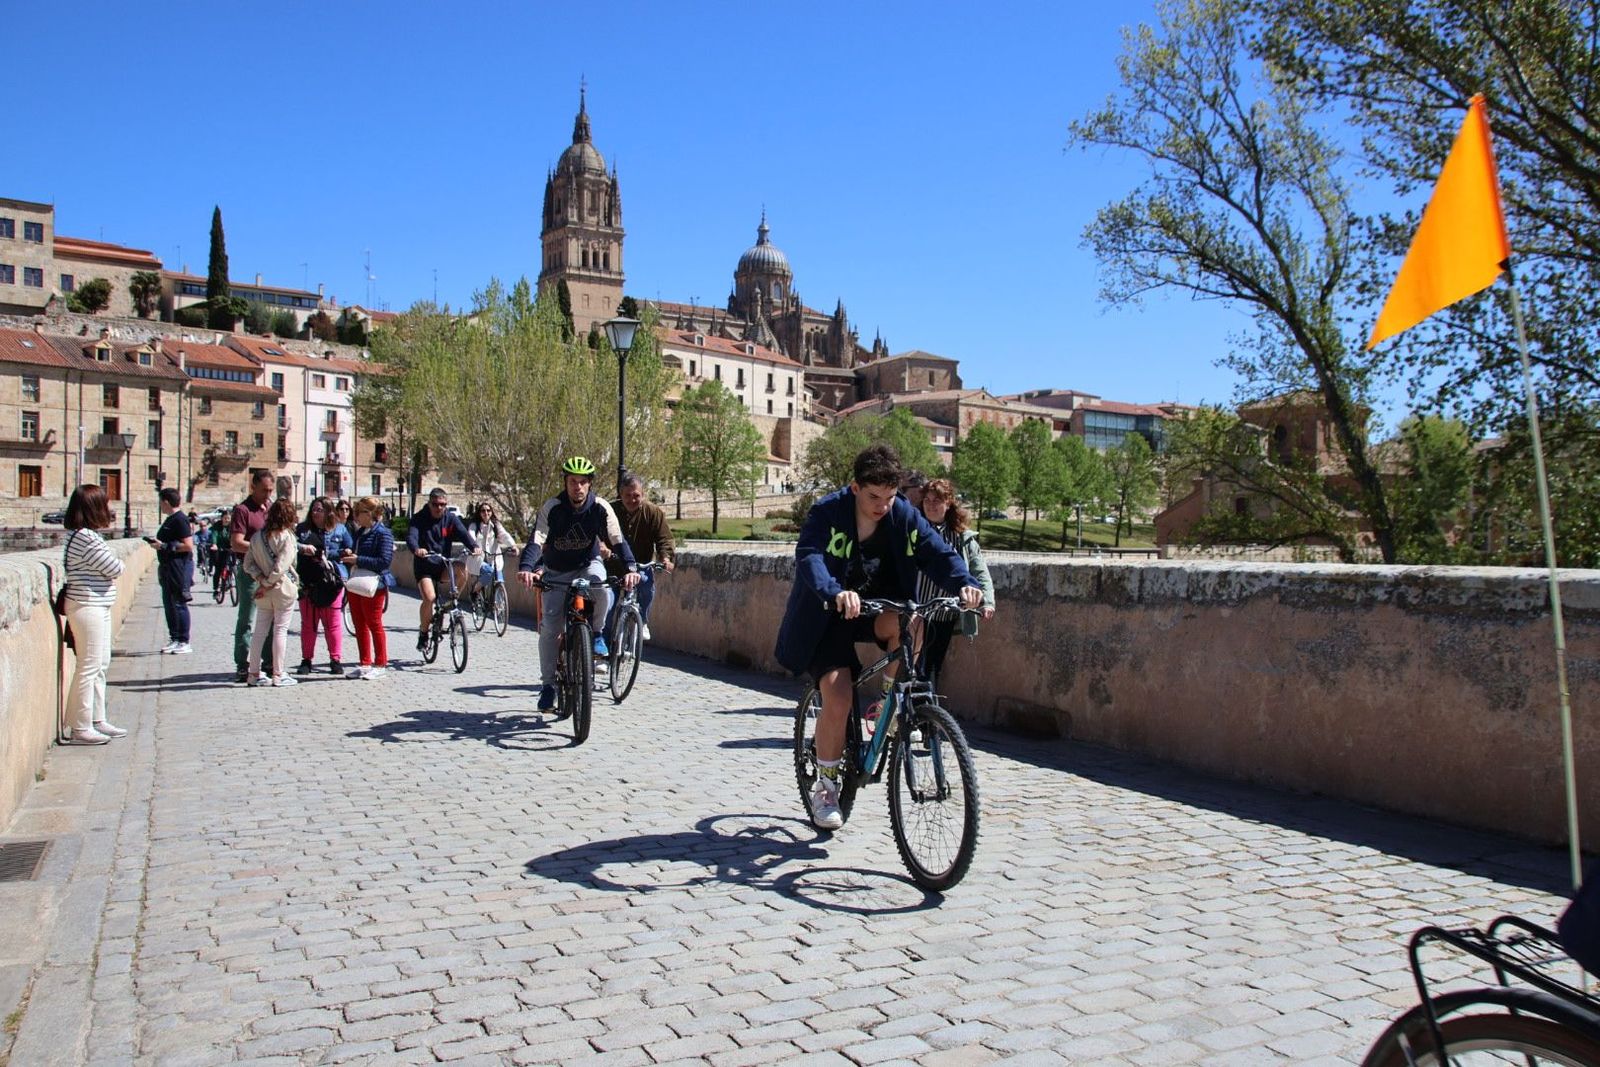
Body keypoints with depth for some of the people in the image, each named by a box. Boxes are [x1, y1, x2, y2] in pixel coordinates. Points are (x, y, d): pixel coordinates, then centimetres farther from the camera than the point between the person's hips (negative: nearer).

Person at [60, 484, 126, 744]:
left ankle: (98, 720, 24)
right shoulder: (87, 538, -19)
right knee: (89, 667, -5)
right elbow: (114, 569, -17)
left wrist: (108, 568, -7)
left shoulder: (85, 535, 13)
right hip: (88, 607, -11)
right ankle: (81, 729, 2)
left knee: (101, 665, 16)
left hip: (99, 607, 11)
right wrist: (116, 564, 3)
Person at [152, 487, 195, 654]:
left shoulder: (180, 520, -14)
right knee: (168, 603, 13)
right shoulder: (170, 520, 16)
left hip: (179, 566, -10)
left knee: (179, 604, -6)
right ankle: (174, 639, 20)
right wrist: (158, 542, 12)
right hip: (168, 567, 10)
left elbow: (188, 546, -21)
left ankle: (184, 642, -2)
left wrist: (164, 546, -18)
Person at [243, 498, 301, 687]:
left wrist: (261, 579, -5)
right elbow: (281, 566, -19)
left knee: (260, 630, 10)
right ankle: (278, 675, 4)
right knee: (280, 630, 1)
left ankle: (253, 673, 14)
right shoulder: (287, 536, -12)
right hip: (283, 588, -5)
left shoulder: (257, 536, 5)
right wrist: (268, 584, -11)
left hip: (263, 589, 5)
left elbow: (248, 563, 2)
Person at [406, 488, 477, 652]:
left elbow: (463, 533, -14)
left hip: (443, 564, 2)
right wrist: (416, 549, -44)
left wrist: (474, 546, -36)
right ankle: (423, 633, 0)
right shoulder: (419, 518, -5)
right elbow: (411, 536, -21)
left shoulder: (451, 518, 1)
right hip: (424, 565, -2)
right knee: (429, 597, -23)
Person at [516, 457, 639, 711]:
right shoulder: (552, 507, -19)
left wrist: (631, 568, -42)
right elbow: (537, 540, -30)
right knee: (550, 627, -10)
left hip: (588, 565, 0)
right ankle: (547, 685, 3)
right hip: (557, 571, 0)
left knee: (602, 588, -35)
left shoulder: (600, 508, -17)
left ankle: (596, 632, -6)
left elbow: (617, 540, -25)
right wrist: (526, 567, -49)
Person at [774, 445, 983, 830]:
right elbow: (809, 557, -34)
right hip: (829, 617, -3)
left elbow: (937, 552, -15)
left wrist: (964, 583, -36)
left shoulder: (904, 515, -7)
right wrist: (836, 593, -54)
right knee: (838, 699, -18)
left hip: (878, 608, 3)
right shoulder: (827, 513, -19)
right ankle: (825, 786, 5)